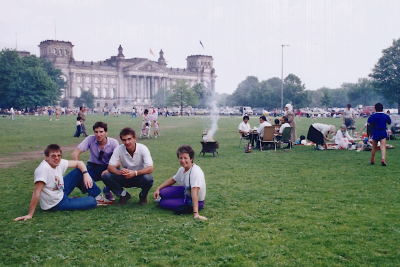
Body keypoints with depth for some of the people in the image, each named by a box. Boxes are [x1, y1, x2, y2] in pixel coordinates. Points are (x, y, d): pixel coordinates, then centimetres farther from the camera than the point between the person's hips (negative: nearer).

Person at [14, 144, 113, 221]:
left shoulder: (59, 163, -8)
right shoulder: (43, 169, -31)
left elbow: (79, 163, 5)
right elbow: (36, 192, -33)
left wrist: (86, 174, -15)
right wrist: (30, 215, -34)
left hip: (61, 192, 8)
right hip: (55, 204, -8)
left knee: (80, 172, 1)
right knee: (92, 202, -16)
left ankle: (98, 197, 14)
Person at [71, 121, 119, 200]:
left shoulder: (113, 142, -15)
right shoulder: (90, 139, -15)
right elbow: (75, 153, -18)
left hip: (107, 167, 0)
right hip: (93, 167, 0)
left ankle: (107, 190, 4)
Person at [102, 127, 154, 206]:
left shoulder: (143, 148, -20)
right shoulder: (119, 149, -15)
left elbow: (150, 169, -27)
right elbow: (110, 167, -16)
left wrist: (135, 173, -44)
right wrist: (119, 172, -39)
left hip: (139, 177, -2)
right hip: (125, 178, 2)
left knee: (148, 179, -36)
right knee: (106, 176, -23)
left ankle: (143, 196, 0)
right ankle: (124, 195, 1)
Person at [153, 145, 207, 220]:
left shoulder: (196, 172, -30)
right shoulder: (182, 169, -6)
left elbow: (194, 193, -38)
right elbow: (173, 179, 15)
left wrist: (195, 213, -42)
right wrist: (158, 189, 9)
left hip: (196, 202, -7)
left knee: (162, 203, -9)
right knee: (162, 192, -2)